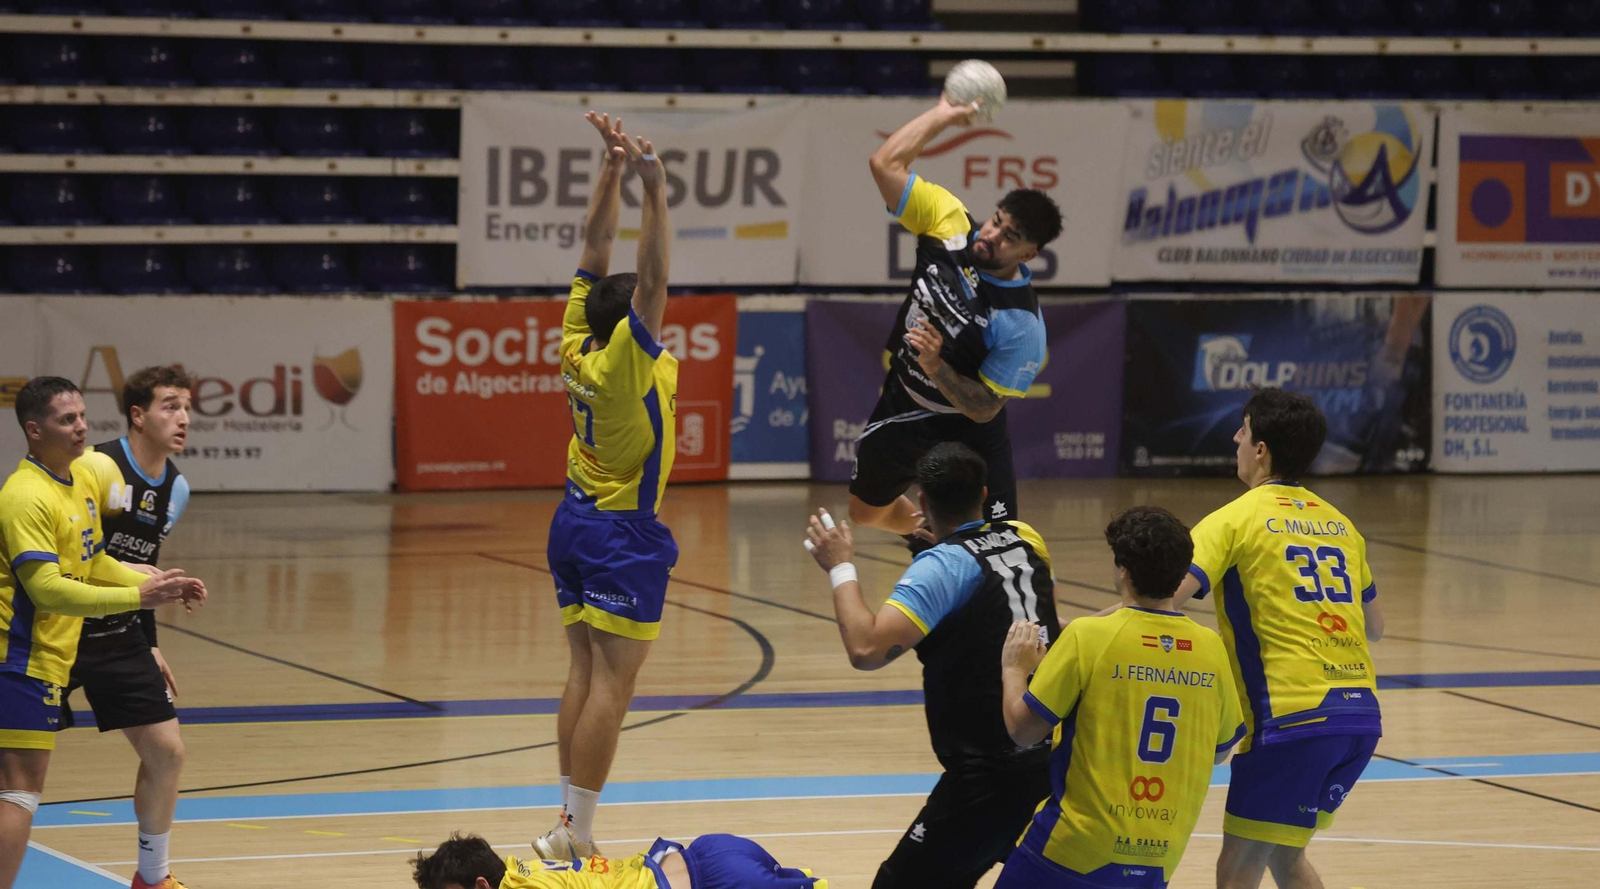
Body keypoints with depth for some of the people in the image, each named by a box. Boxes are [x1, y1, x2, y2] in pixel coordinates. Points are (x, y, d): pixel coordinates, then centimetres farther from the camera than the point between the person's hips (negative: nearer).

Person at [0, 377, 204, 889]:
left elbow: (93, 563, 21)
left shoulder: (86, 480, 10)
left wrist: (159, 585, 9)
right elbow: (45, 588, -26)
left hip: (50, 655, 9)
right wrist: (138, 596, -29)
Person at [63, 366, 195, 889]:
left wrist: (148, 646, 20)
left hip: (118, 635, 7)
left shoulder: (175, 488, 7)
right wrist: (122, 573, -26)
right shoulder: (98, 468, -19)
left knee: (166, 751, 6)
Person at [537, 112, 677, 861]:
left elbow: (595, 253, 4)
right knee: (611, 684, -7)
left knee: (585, 672, 10)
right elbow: (653, 277, -25)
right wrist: (653, 191, -28)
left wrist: (612, 170, 4)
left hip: (576, 520, 8)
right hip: (624, 532, -8)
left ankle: (568, 822, 10)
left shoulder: (578, 350, -1)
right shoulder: (627, 362, -18)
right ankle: (577, 833, -10)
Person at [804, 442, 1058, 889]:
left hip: (992, 774, -8)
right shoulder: (1026, 541, 8)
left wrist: (840, 568, -12)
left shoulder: (943, 565, -14)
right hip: (1053, 756, 8)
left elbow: (867, 649, -26)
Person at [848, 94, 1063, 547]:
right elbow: (885, 164, -14)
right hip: (901, 406, 5)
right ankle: (923, 534, 55)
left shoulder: (1022, 323, -29)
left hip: (964, 430, -5)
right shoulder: (951, 224, -17)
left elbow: (984, 408, -25)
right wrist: (942, 114, -12)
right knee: (865, 511, 23)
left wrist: (936, 367, -39)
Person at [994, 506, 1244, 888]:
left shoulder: (1087, 636, -12)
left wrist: (1014, 669, 10)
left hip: (1077, 848, -5)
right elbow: (1220, 752, 13)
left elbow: (1021, 729, -8)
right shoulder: (1210, 648, 0)